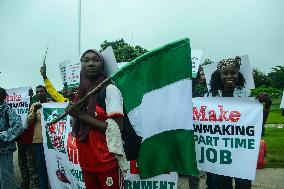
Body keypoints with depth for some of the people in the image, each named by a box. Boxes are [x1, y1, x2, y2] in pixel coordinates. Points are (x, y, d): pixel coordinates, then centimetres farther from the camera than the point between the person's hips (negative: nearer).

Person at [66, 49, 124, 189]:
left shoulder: (109, 89, -13)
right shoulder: (82, 91, 8)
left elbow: (116, 128, -22)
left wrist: (81, 115, -18)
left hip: (106, 161, -7)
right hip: (85, 160, 7)